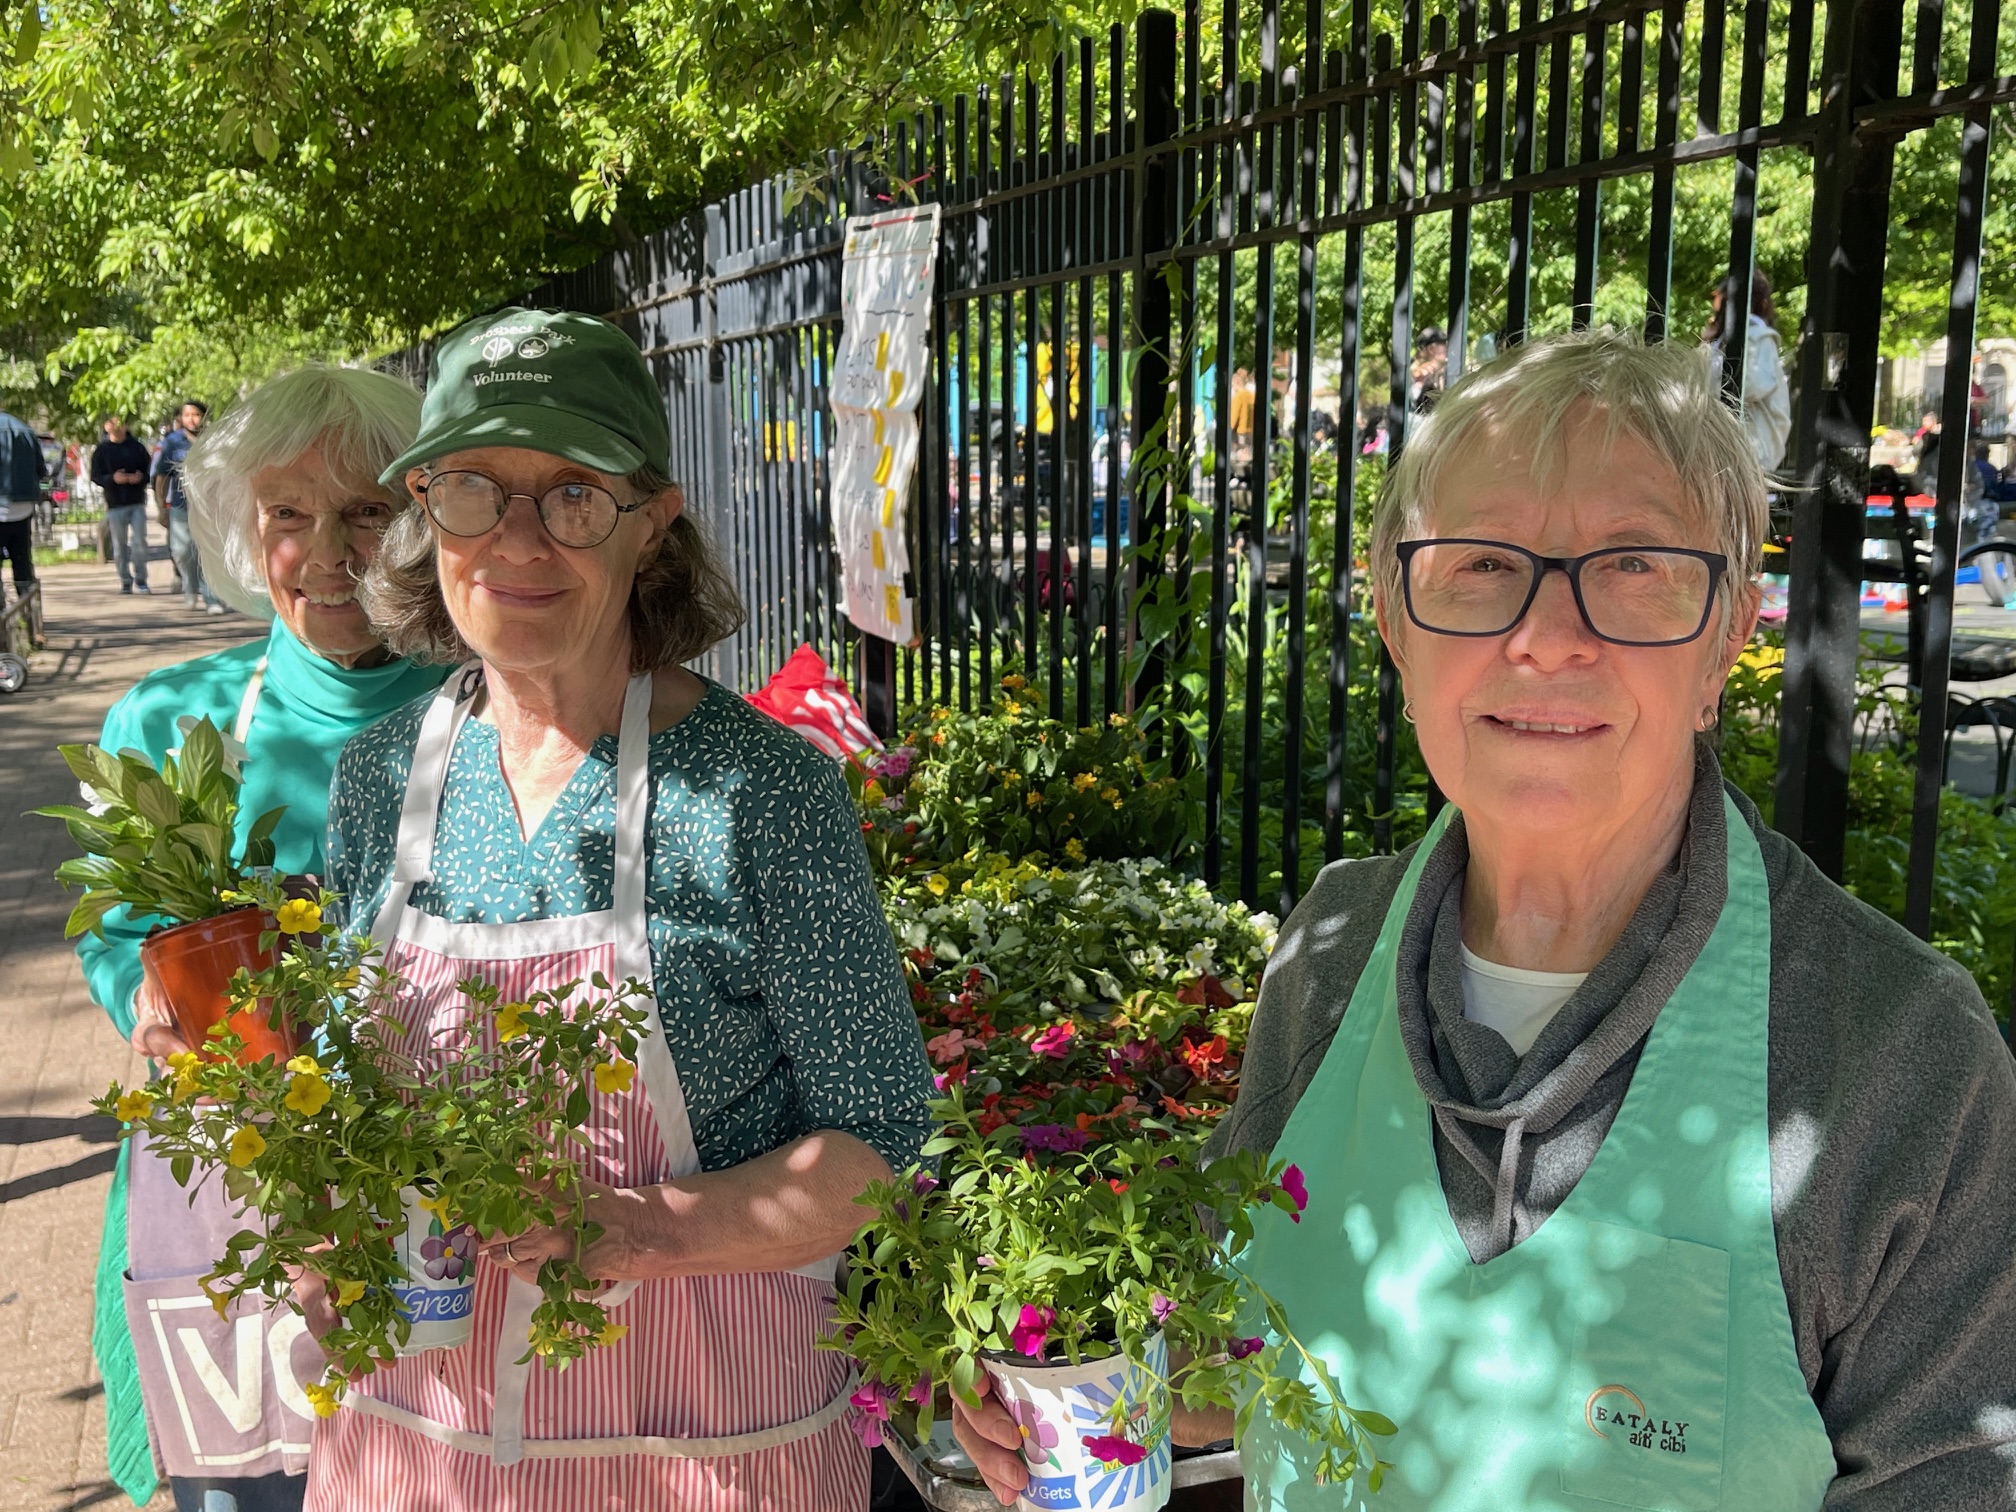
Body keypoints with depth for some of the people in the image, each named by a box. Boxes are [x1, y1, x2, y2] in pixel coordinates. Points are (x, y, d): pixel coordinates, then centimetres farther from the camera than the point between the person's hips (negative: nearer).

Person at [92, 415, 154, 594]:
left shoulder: (137, 448, 8)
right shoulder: (101, 450, 5)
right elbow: (95, 476, 3)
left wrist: (141, 477, -11)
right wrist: (112, 478, -16)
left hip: (137, 503, 0)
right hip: (115, 504, 0)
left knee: (139, 542, -5)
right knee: (120, 546, 3)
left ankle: (141, 579, 6)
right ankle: (125, 581, 10)